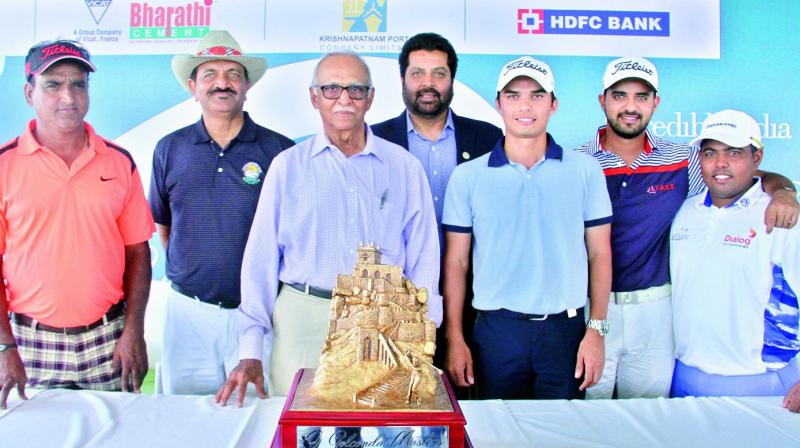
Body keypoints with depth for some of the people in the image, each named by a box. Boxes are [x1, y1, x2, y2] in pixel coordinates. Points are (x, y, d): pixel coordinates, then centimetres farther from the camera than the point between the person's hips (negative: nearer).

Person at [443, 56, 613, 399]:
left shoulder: (585, 171, 2)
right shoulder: (467, 176, 1)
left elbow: (599, 254, 4)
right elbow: (456, 262, 2)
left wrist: (596, 330, -2)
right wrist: (455, 339, -2)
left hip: (565, 329, 1)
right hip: (496, 330, 0)